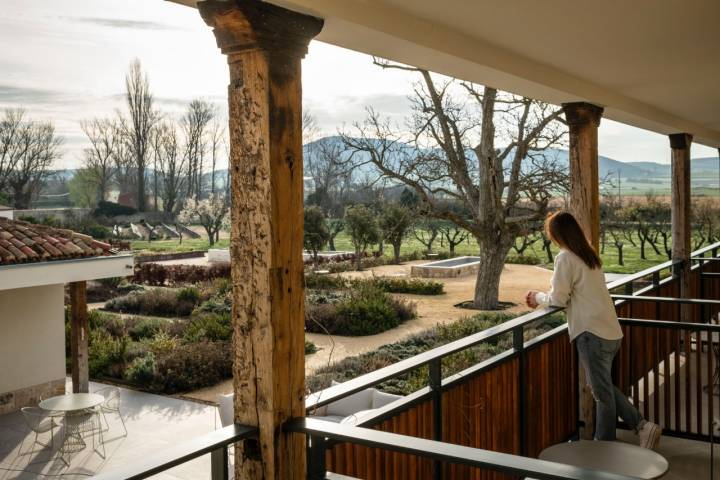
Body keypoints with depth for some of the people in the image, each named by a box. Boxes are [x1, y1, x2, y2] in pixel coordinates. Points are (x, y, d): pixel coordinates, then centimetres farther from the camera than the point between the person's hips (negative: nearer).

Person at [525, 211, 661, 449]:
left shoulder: (565, 258, -11)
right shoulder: (589, 255, 15)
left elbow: (558, 299, -11)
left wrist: (538, 297, 8)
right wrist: (543, 298, 16)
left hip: (592, 333, -9)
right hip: (611, 331, 9)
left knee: (602, 392, 2)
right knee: (605, 387, 20)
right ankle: (642, 425, 15)